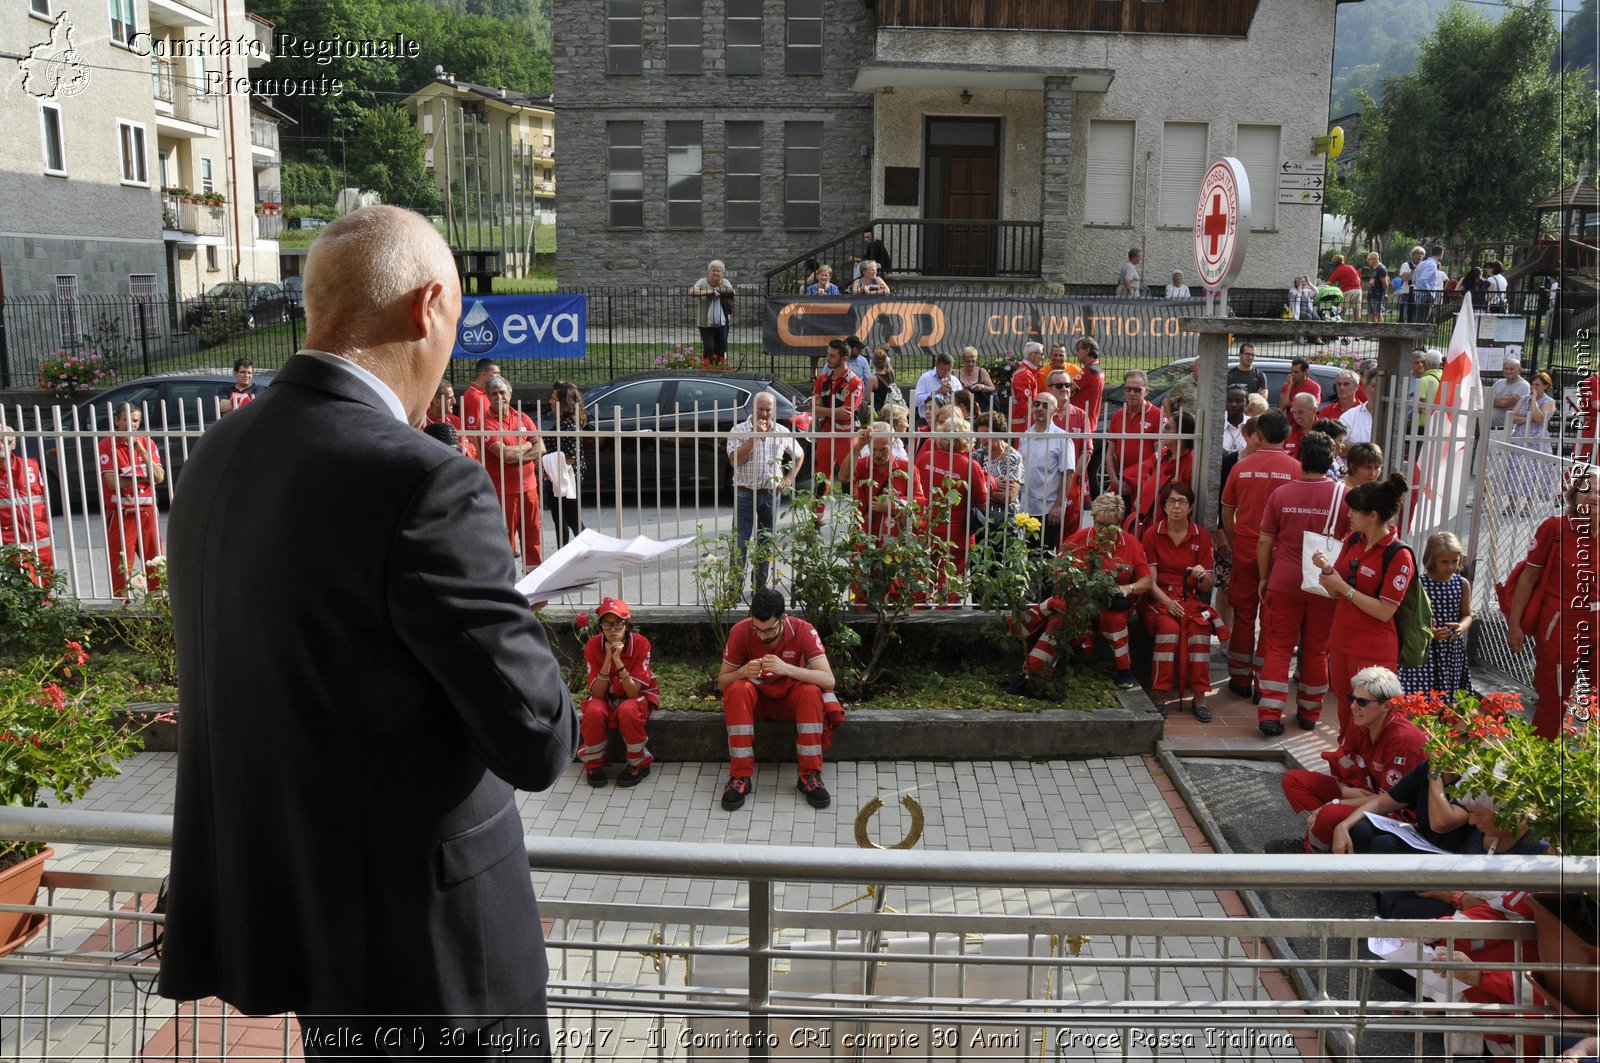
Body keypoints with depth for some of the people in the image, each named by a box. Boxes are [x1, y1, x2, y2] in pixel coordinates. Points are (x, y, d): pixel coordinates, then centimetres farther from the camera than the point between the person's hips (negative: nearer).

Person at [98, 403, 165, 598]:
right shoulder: (107, 445, -3)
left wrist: (141, 450, -10)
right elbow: (113, 482, -13)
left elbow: (159, 477, -3)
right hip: (120, 514, -4)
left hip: (147, 512, 4)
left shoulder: (147, 443, 9)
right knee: (121, 568, -4)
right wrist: (145, 477, -6)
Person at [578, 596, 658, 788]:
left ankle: (638, 764, -13)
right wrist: (608, 659, -32)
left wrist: (618, 660, -35)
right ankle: (594, 764, -8)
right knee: (594, 712, -32)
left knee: (628, 710, -36)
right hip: (605, 698, 1)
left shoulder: (640, 643, -21)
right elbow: (597, 693, -20)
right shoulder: (593, 645, -17)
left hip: (636, 696, -1)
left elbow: (633, 692, -24)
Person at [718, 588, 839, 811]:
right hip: (755, 699, 0)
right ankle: (740, 777, -28)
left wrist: (787, 668, -42)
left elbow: (829, 680, -28)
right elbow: (721, 682, -12)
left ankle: (810, 775, -23)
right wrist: (742, 672, -36)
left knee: (811, 691, -32)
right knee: (737, 689, -33)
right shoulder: (740, 631, -19)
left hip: (790, 699, 0)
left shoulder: (803, 631, -21)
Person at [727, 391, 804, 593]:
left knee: (766, 545, 11)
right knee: (740, 544, -5)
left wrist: (788, 480, 7)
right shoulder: (739, 430, -5)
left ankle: (760, 587, 21)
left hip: (771, 495, 3)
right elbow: (735, 460, -18)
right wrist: (754, 436, -21)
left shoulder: (782, 433, 4)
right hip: (745, 494, -3)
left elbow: (799, 455, 19)